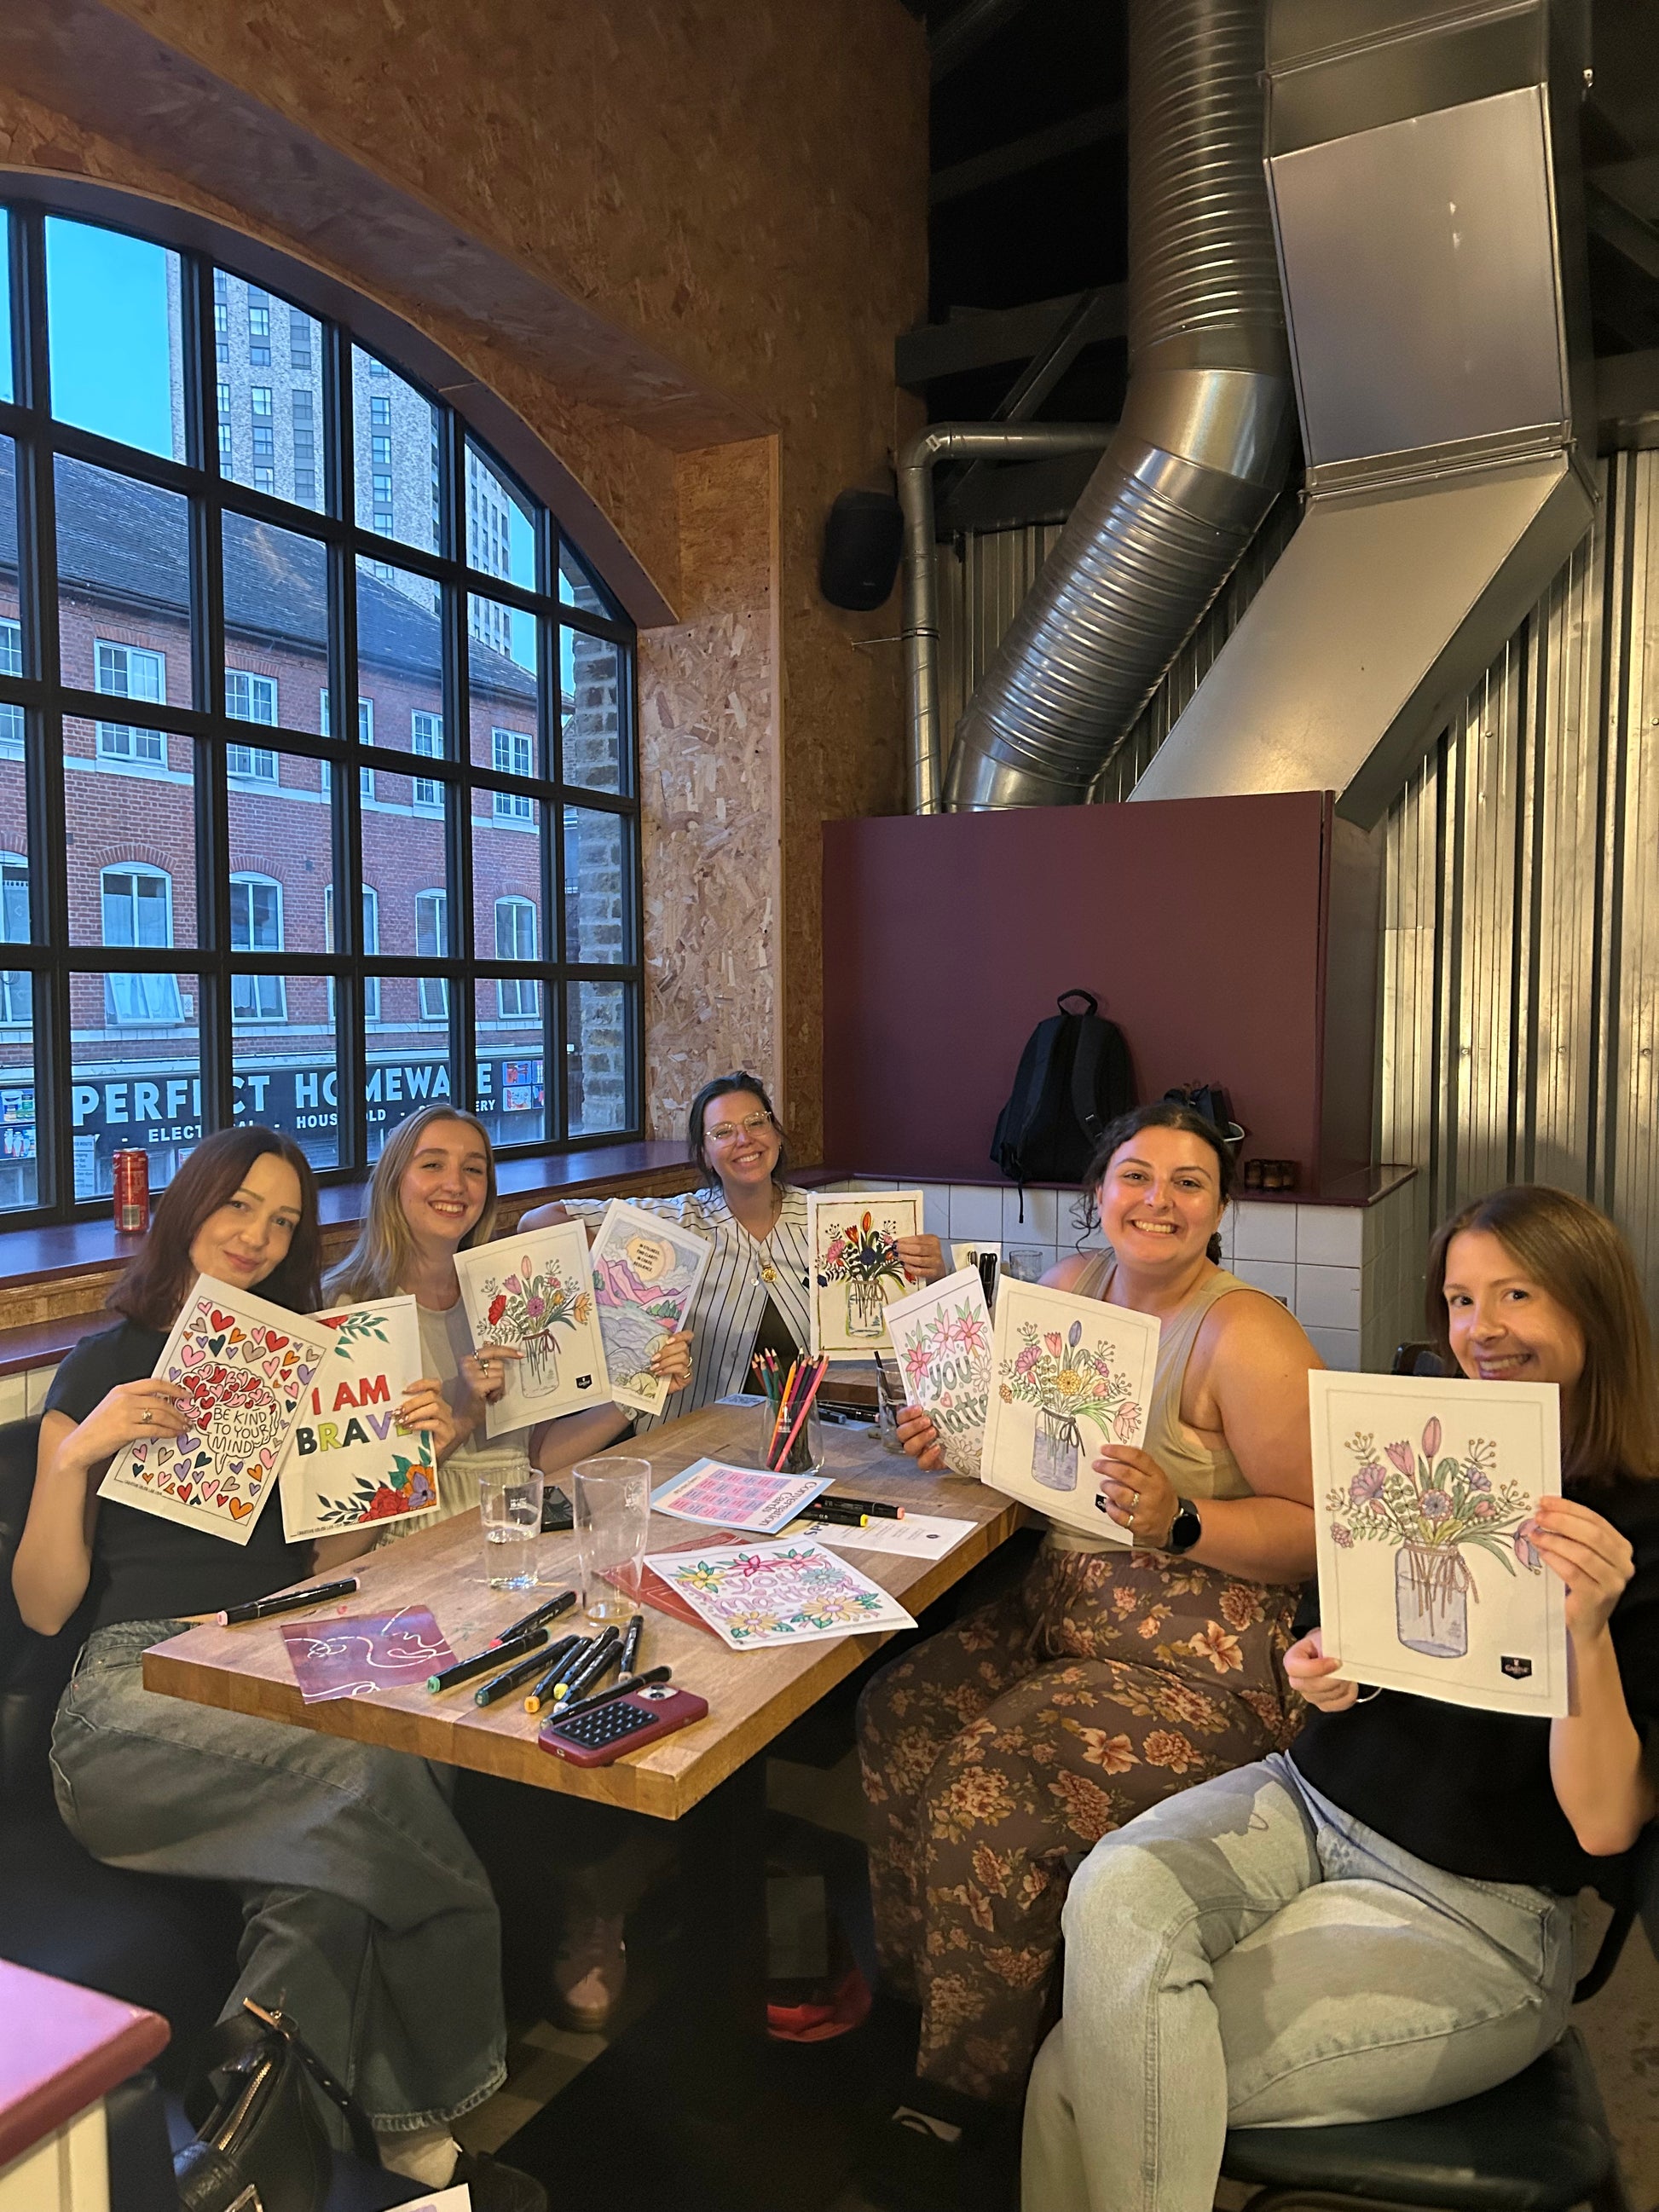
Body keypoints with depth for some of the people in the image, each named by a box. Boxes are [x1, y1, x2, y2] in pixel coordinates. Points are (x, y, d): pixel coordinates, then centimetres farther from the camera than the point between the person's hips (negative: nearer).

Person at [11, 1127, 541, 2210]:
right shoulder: (107, 1366, 7)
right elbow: (44, 1606, 2)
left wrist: (422, 1444, -2)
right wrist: (76, 1453, -14)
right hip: (142, 1688, -3)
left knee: (336, 1855, -32)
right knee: (368, 1771, -32)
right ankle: (411, 2120, -15)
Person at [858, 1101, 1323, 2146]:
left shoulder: (1246, 1336, -17)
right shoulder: (1077, 1283, 5)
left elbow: (1322, 1532, -17)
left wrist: (1177, 1524, -30)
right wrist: (963, 1437, 0)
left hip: (1196, 1666, -7)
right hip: (1058, 1613, 8)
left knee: (985, 1793, -20)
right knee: (899, 1713, -9)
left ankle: (972, 2098, 6)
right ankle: (913, 1995, 15)